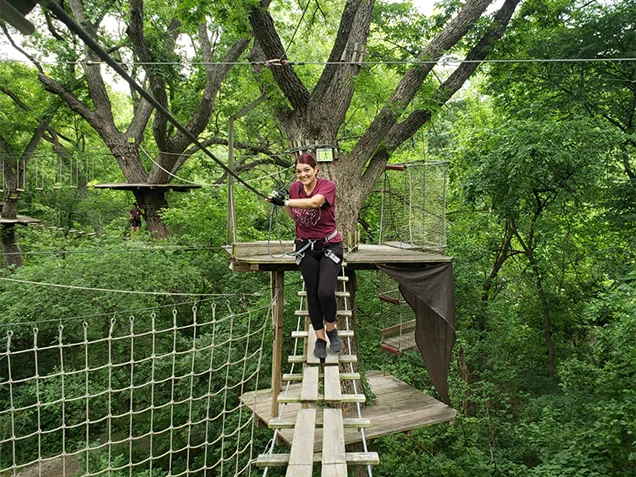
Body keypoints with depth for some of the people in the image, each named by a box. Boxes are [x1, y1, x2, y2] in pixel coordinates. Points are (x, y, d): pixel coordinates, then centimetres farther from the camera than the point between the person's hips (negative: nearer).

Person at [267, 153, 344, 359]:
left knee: (325, 292, -17)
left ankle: (332, 331, 12)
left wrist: (285, 202, -42)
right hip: (305, 248, 4)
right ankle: (320, 339, 20)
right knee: (312, 294, 6)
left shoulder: (328, 186, -15)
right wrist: (283, 205, -4)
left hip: (329, 246, -4)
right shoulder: (294, 188, 0)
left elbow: (314, 203, -37)